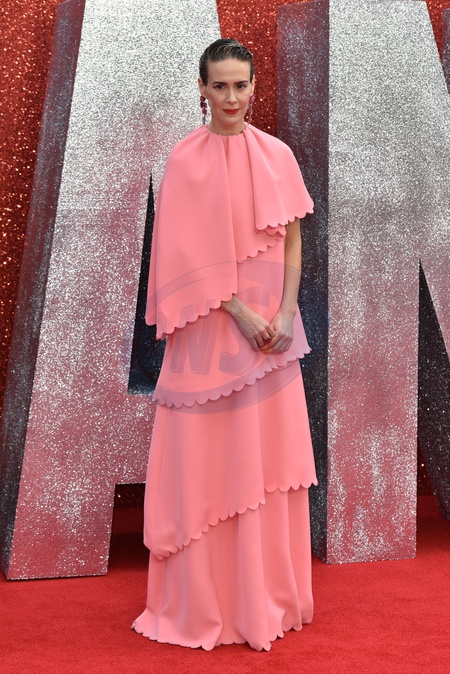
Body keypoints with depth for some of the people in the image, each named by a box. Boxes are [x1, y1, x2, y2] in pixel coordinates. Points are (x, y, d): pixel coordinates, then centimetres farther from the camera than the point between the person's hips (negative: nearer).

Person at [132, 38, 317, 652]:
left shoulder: (277, 155, 6)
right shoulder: (186, 159, -5)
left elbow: (292, 240, 7)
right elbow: (188, 252, -9)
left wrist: (285, 313, -5)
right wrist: (238, 311, -14)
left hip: (271, 325, 4)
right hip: (211, 326, -4)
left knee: (269, 454, 9)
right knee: (207, 457, 1)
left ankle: (267, 591, 24)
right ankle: (208, 597, 14)